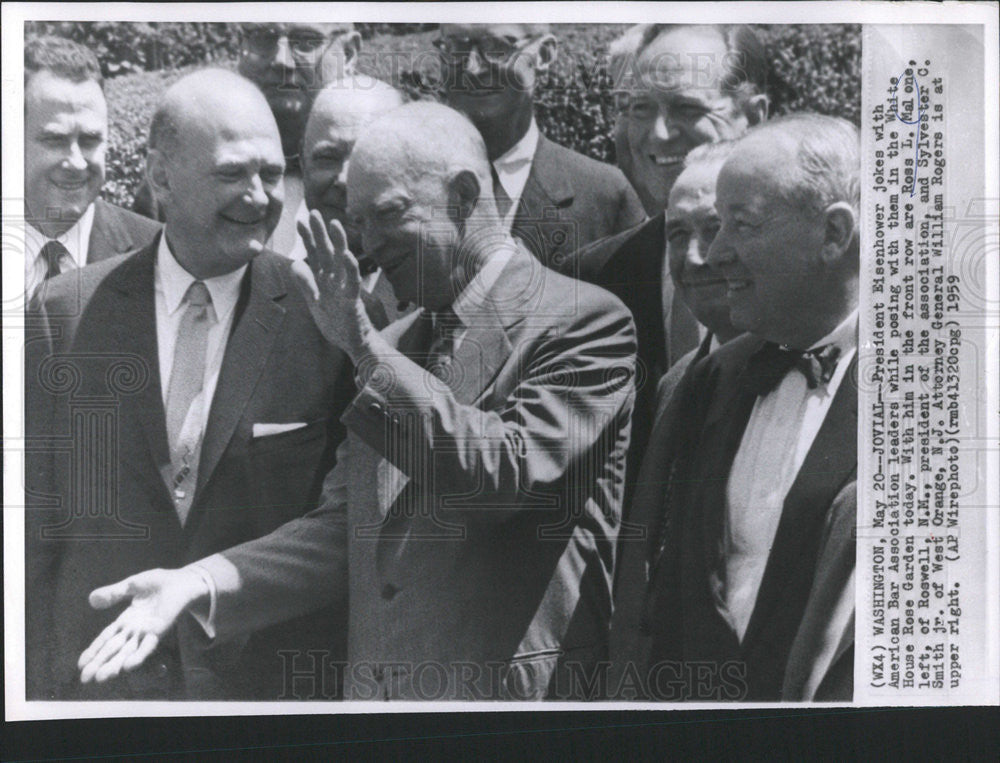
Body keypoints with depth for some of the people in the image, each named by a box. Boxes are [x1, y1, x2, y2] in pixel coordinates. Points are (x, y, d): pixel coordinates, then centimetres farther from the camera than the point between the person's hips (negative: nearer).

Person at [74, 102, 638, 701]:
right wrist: (203, 581, -6)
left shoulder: (586, 320, -9)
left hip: (515, 692, -6)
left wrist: (367, 350, -19)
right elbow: (343, 529, 8)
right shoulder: (391, 347, 11)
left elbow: (506, 475, -21)